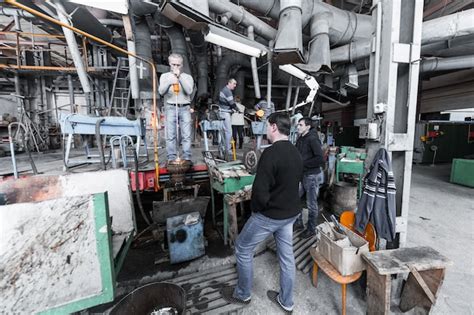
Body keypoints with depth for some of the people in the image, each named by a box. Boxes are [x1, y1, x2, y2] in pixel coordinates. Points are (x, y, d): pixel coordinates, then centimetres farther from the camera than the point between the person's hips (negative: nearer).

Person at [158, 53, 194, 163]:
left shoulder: (187, 77, 16)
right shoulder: (165, 76, 17)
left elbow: (189, 91, -2)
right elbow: (161, 92, 2)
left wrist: (180, 77, -5)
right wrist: (169, 82, -15)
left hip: (185, 108, 0)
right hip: (170, 108, 0)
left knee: (186, 135, -7)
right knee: (171, 135, -5)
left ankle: (187, 158, -4)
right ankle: (171, 159, -1)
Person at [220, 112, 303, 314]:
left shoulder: (270, 153, -25)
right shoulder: (296, 153, 3)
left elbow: (260, 190, -27)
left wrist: (256, 208, -8)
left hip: (269, 215, -8)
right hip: (291, 213, 8)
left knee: (243, 249, 13)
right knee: (286, 255, 20)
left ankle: (242, 294, 34)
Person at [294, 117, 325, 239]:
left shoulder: (312, 139, -17)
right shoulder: (300, 139, 8)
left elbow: (320, 159, -24)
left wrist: (303, 163, -20)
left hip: (312, 176, -8)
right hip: (301, 175, 8)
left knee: (311, 204, 7)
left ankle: (311, 229, 26)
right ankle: (298, 223, 31)